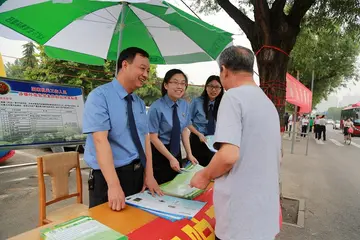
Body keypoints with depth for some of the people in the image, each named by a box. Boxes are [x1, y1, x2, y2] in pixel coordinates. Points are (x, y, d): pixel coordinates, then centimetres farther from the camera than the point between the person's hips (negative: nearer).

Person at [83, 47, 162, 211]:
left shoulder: (140, 103, 8)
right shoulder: (99, 96, -13)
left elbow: (145, 139, 6)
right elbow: (100, 141, -23)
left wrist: (149, 175, -1)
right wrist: (114, 185, -29)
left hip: (139, 174, 7)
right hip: (108, 177, -6)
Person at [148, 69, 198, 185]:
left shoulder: (184, 105, -4)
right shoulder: (156, 107, -21)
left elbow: (184, 130, 4)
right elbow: (153, 138, -18)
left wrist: (189, 154, -2)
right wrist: (171, 158, -17)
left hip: (176, 151, 5)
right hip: (159, 153, -5)